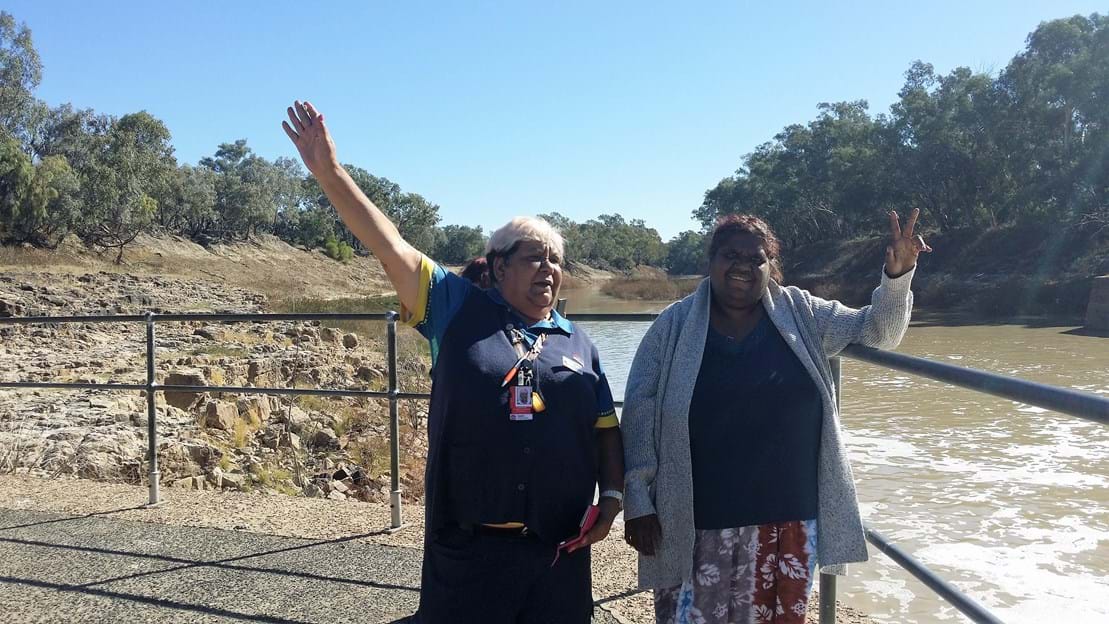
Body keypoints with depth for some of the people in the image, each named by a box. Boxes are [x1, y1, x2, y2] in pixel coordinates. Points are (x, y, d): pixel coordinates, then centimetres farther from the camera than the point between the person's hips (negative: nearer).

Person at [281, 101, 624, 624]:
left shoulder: (578, 344, 10)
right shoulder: (460, 313, 0)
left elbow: (606, 429, 13)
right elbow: (391, 247, -8)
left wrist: (612, 495, 0)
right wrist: (330, 174, -14)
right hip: (468, 547, -3)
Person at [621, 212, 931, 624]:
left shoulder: (800, 315, 4)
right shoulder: (675, 326, -3)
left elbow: (878, 331, 7)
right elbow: (639, 411, -3)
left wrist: (897, 274, -12)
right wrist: (638, 501, -6)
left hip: (790, 516, 2)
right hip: (697, 522, -2)